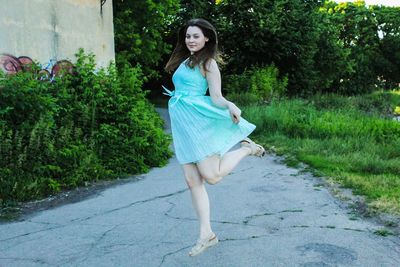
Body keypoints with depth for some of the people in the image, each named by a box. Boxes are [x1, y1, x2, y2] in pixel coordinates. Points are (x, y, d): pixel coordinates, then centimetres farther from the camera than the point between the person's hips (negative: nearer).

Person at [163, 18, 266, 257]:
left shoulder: (208, 62, -3)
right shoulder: (184, 60, 18)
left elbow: (216, 97, -10)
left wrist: (231, 106, -28)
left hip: (198, 121, -7)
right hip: (182, 125, 7)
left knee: (212, 176, -12)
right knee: (193, 181, 2)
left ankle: (246, 148, 13)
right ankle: (206, 234, 9)